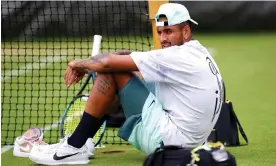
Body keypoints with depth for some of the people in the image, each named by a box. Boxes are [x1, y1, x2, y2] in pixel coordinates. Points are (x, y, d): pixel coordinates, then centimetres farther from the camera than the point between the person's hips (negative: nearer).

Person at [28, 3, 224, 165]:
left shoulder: (179, 56, -17)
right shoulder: (199, 53, 12)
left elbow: (107, 62, -17)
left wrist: (80, 63, 3)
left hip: (167, 139, -10)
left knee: (111, 71, -10)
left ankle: (74, 147, -2)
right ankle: (76, 143, 19)